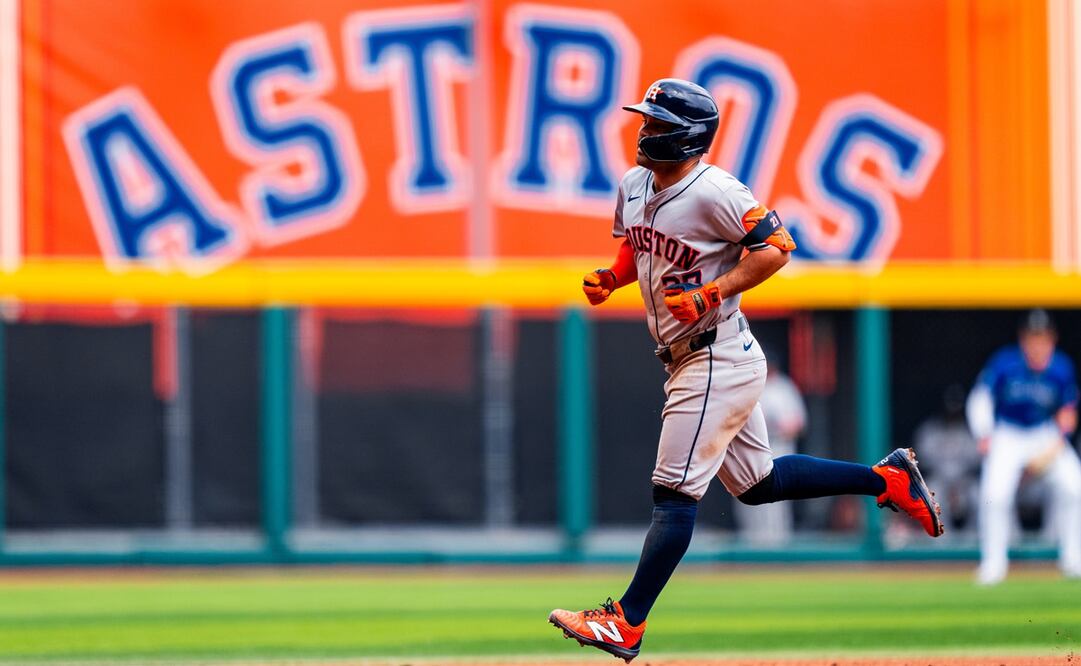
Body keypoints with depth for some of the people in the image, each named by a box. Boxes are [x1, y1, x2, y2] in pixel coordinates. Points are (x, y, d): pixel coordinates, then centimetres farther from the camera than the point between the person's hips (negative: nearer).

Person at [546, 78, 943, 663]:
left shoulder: (714, 192, -19)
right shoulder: (634, 186, 7)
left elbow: (776, 246, -19)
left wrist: (709, 295, -24)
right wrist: (610, 279, 1)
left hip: (719, 361, -10)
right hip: (688, 363, 10)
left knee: (674, 490, -11)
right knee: (755, 482, 19)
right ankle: (887, 478, 29)